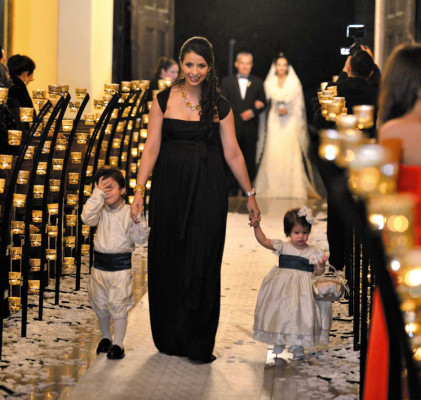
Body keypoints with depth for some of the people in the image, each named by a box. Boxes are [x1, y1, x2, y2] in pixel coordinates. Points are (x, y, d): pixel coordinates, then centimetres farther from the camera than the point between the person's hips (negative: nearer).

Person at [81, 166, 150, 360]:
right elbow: (87, 217, -20)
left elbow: (141, 238, -9)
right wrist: (98, 194, -18)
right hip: (100, 266, 4)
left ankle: (118, 344, 8)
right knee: (100, 306, 15)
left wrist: (139, 219, -24)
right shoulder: (100, 210, 2)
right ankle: (106, 337, 34)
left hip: (121, 266, -4)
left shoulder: (129, 212, -6)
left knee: (118, 306, -2)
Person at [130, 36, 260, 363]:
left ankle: (199, 344, 7)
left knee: (202, 263, -1)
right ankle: (170, 339, 19)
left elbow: (233, 153, 6)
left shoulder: (219, 106, 2)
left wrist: (250, 194, 7)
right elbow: (151, 148, -1)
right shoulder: (163, 100, 1)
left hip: (207, 190, 0)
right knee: (169, 260, 5)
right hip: (170, 187, 0)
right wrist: (140, 190, -9)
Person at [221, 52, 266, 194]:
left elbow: (263, 103, 10)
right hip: (233, 127, -1)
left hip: (250, 128, 1)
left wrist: (252, 112, -13)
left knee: (250, 160, 1)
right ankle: (232, 189, 5)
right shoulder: (227, 81, 9)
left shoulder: (257, 83, 13)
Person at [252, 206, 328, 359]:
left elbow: (318, 272, 2)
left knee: (298, 311, -7)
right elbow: (264, 241, 1)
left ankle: (297, 344, 7)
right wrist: (257, 226, -10)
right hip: (281, 286, 2)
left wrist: (321, 264, -18)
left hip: (301, 288, -2)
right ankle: (279, 341, 23)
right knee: (279, 311, 4)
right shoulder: (283, 247, 3)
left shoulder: (312, 252, 0)